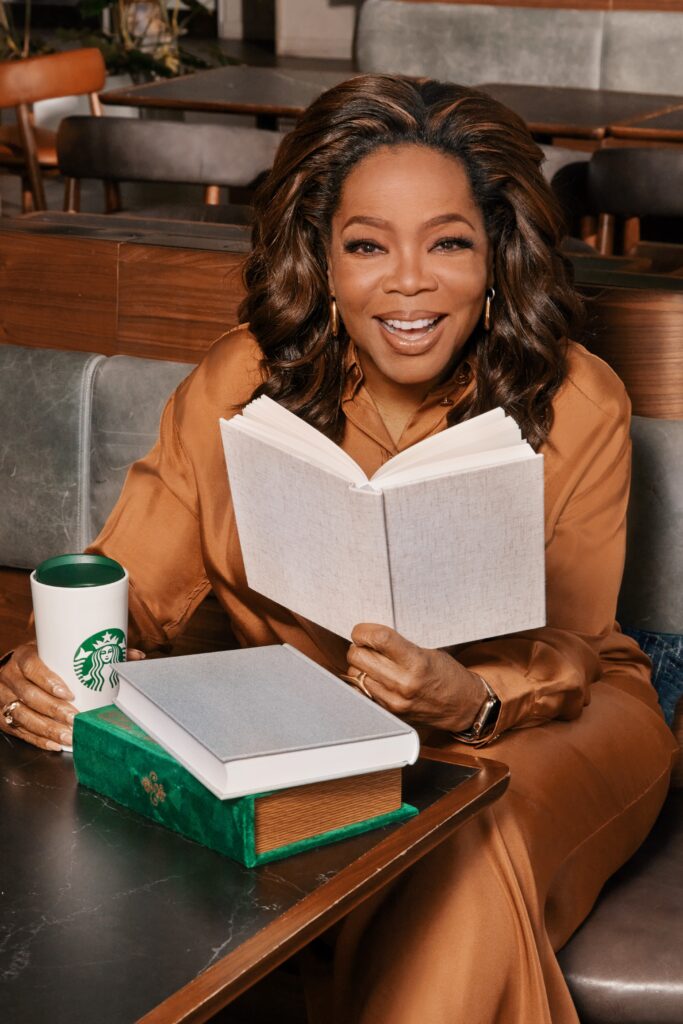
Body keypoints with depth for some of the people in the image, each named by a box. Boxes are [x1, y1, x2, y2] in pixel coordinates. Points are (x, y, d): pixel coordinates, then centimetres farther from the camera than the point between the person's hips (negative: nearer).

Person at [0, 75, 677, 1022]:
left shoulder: (576, 405, -14)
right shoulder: (241, 385, -11)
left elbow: (565, 659, -13)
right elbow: (126, 592, -9)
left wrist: (473, 702, -37)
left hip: (549, 722, -1)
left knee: (470, 840, -35)